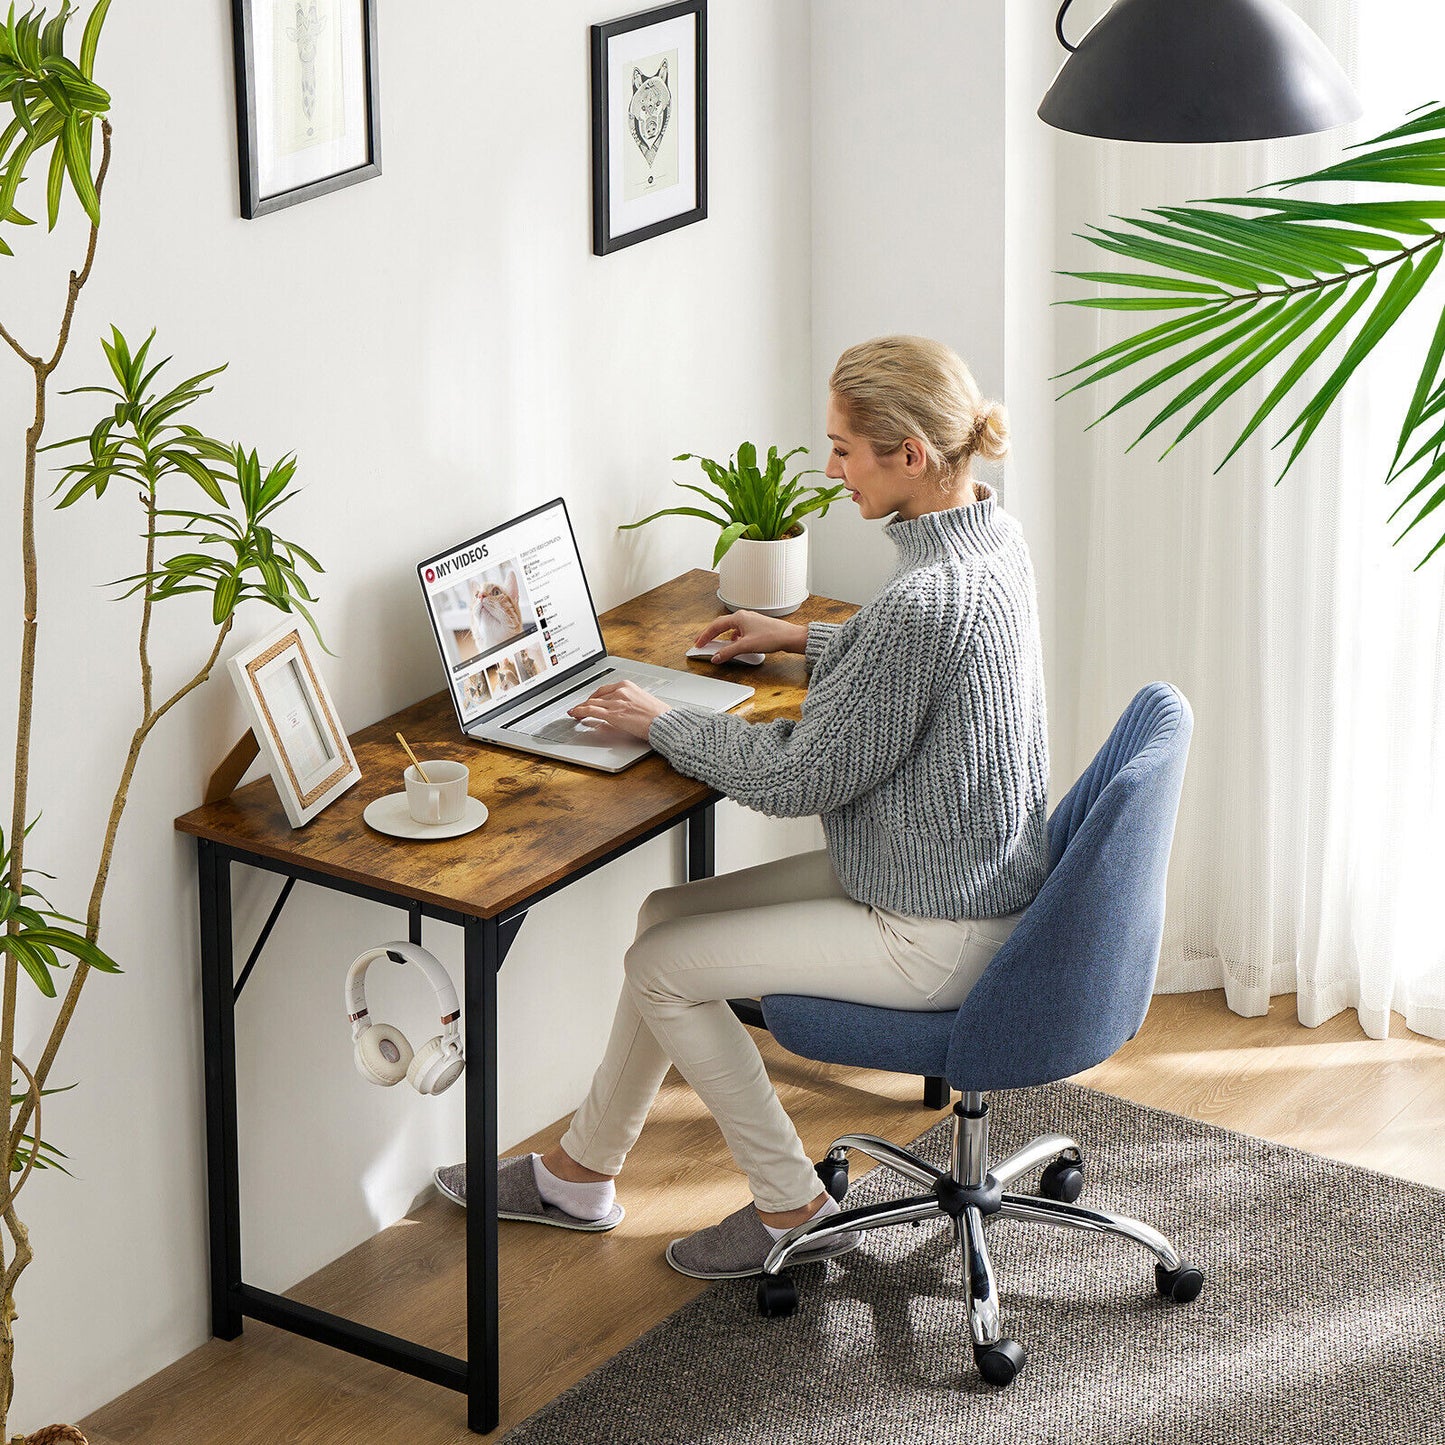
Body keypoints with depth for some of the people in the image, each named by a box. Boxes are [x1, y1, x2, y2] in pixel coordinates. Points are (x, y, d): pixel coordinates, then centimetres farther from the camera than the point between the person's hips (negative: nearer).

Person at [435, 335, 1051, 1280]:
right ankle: (581, 1174, 26)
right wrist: (805, 639, 24)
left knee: (665, 968, -1)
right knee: (672, 916, 13)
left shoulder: (926, 600, -31)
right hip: (975, 878, 10)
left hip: (936, 935, -10)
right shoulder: (993, 536, 0)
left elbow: (799, 778, -23)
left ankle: (797, 1209, 14)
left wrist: (661, 722, -10)